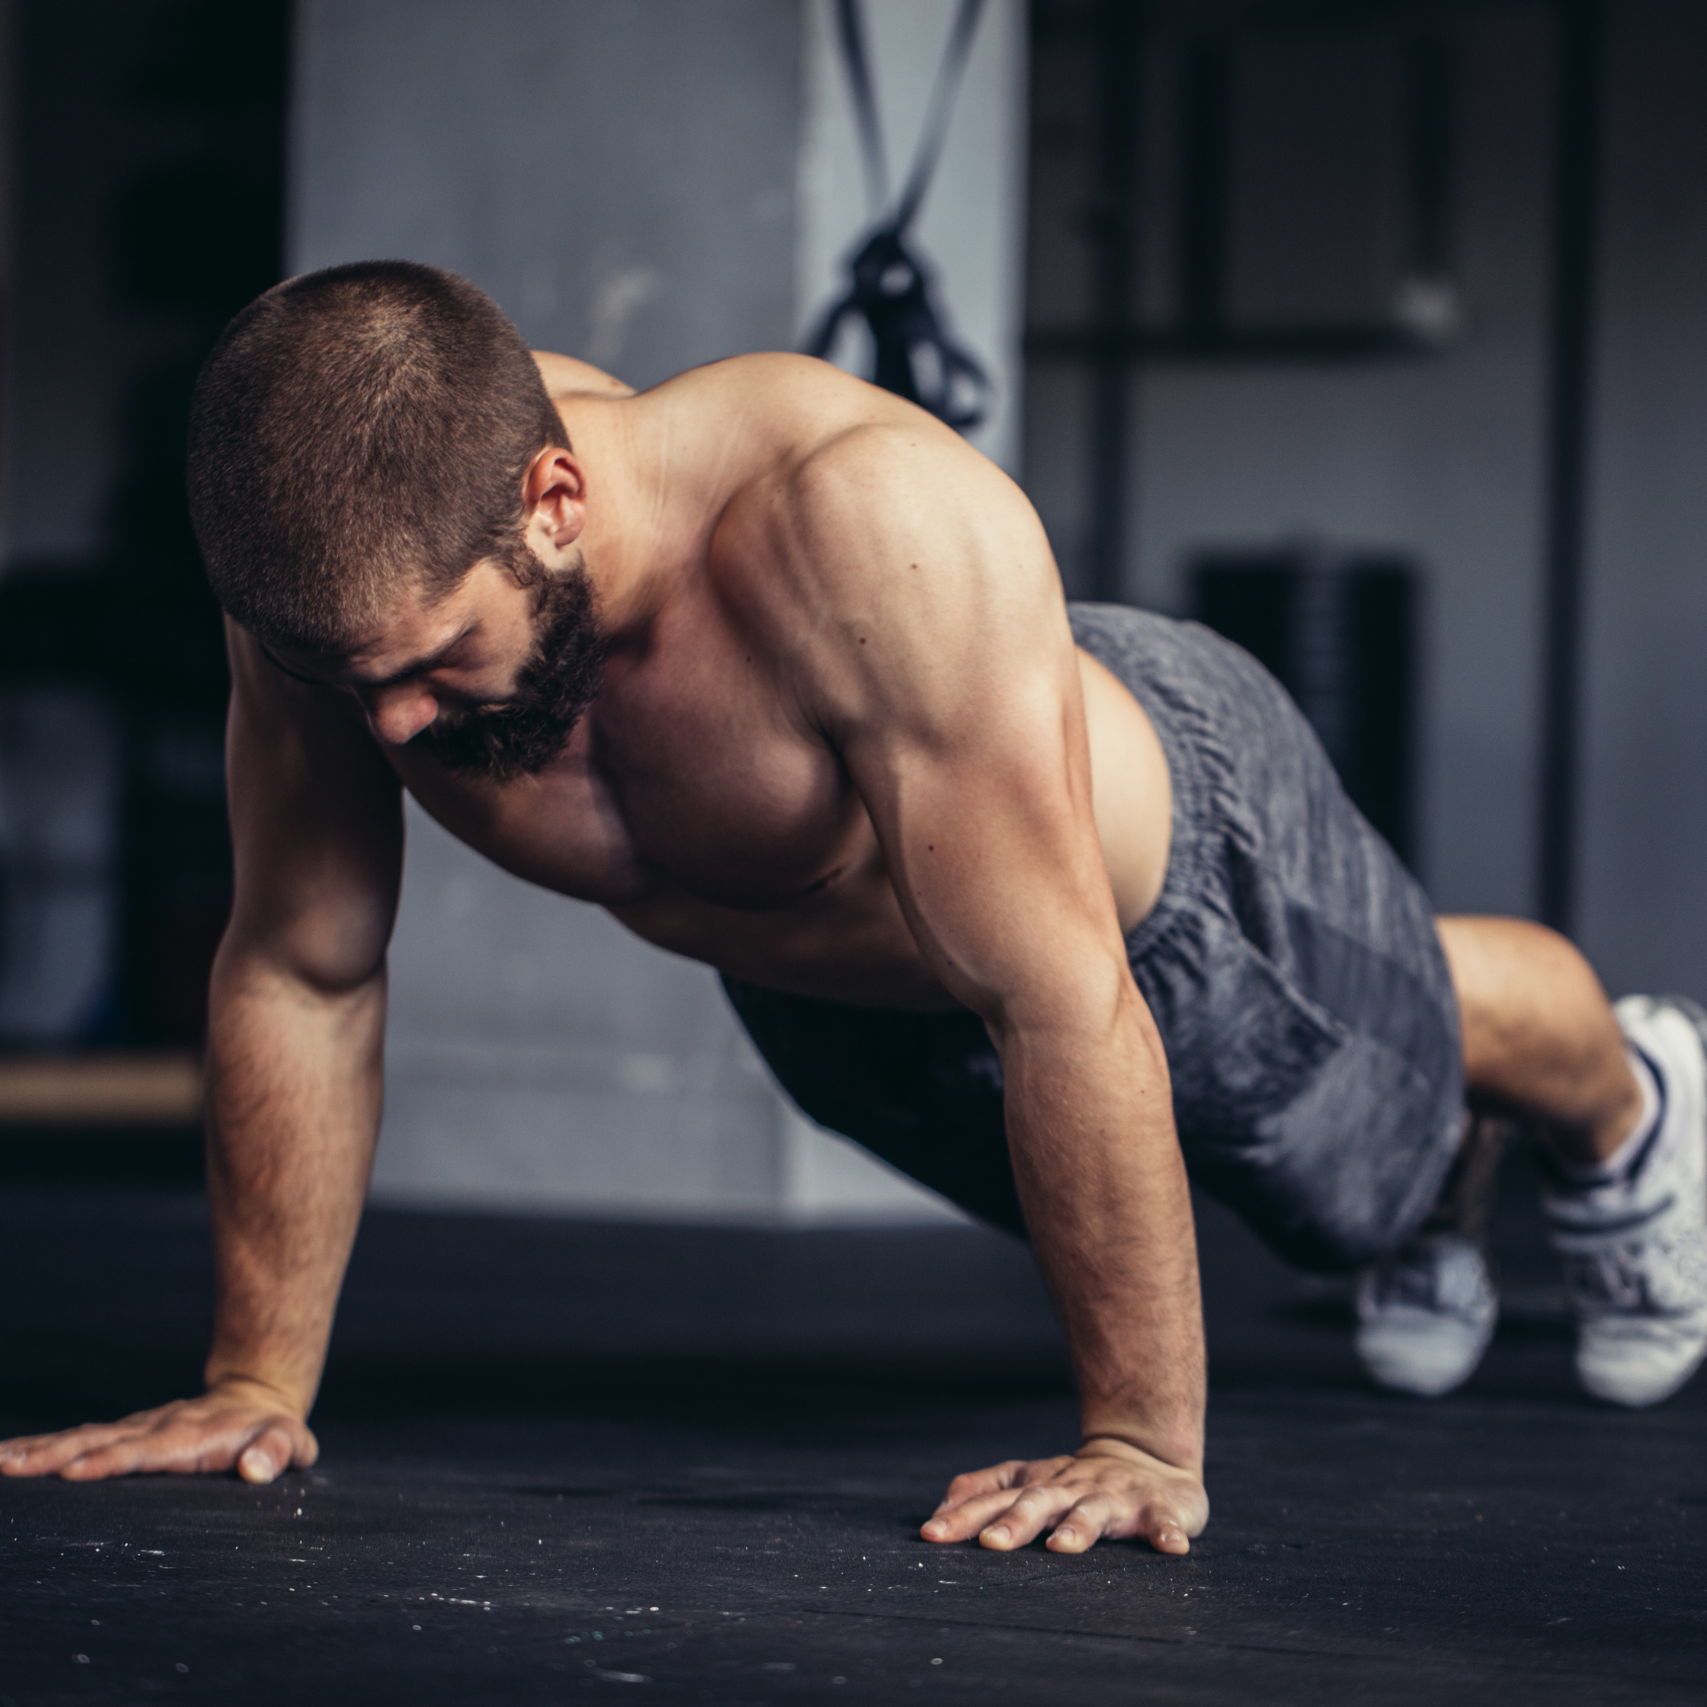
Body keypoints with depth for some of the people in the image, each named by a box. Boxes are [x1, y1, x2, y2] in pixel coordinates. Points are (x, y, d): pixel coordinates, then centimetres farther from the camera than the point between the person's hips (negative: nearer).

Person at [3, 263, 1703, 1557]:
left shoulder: (872, 527, -51)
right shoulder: (348, 565, -35)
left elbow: (1065, 1003, -47)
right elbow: (299, 973, -21)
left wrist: (1142, 1441, -43)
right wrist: (258, 1381, -19)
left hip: (1169, 858, -4)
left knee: (1416, 1046, 30)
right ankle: (1414, 1232, 68)